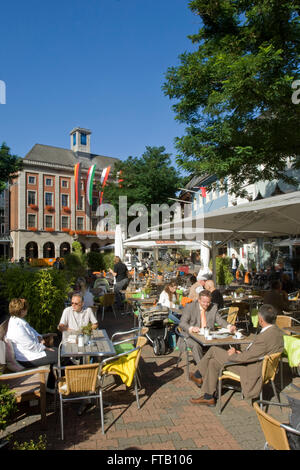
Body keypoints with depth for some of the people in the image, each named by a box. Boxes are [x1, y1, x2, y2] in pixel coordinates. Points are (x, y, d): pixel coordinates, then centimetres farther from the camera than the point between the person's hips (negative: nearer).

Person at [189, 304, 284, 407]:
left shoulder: (264, 337, -32)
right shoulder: (277, 331, -1)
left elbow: (245, 358, -25)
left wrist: (232, 355, -6)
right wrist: (242, 353, 3)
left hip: (252, 370, -9)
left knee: (214, 350, -4)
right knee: (213, 362, 9)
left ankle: (200, 377, 17)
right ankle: (208, 397, 23)